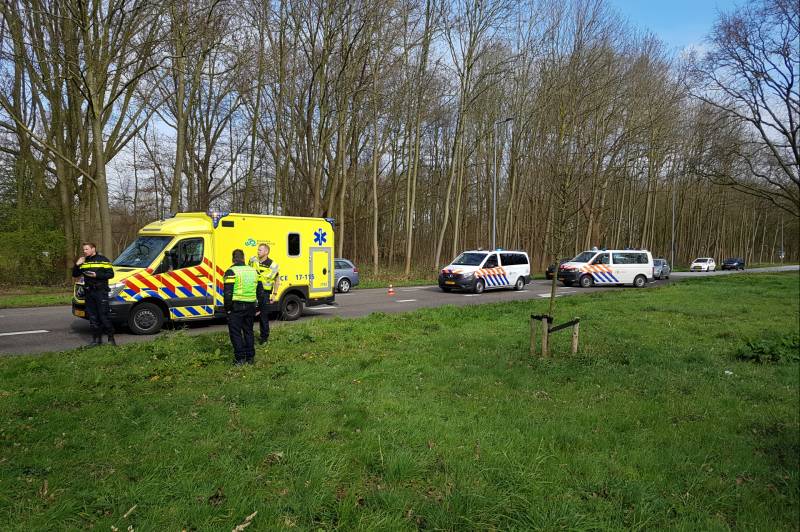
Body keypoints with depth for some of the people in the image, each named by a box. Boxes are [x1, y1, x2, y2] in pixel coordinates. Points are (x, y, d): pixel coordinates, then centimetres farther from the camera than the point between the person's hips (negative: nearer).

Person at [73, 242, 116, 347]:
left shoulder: (103, 260, -2)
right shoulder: (83, 262, 15)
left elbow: (110, 274, -8)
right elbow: (75, 274, 16)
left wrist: (96, 275, -18)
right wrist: (77, 265, 0)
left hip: (101, 291, -6)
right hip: (88, 292, 6)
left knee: (104, 316, -7)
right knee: (92, 317, 8)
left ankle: (111, 338, -1)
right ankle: (96, 338, 15)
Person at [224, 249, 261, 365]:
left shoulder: (231, 272, -10)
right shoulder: (254, 271, 10)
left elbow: (228, 293, -15)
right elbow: (259, 291, 15)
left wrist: (227, 308, -7)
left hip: (236, 307, -6)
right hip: (250, 306, 6)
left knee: (236, 333, 4)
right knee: (248, 331, 16)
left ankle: (240, 358, 4)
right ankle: (250, 357, 19)